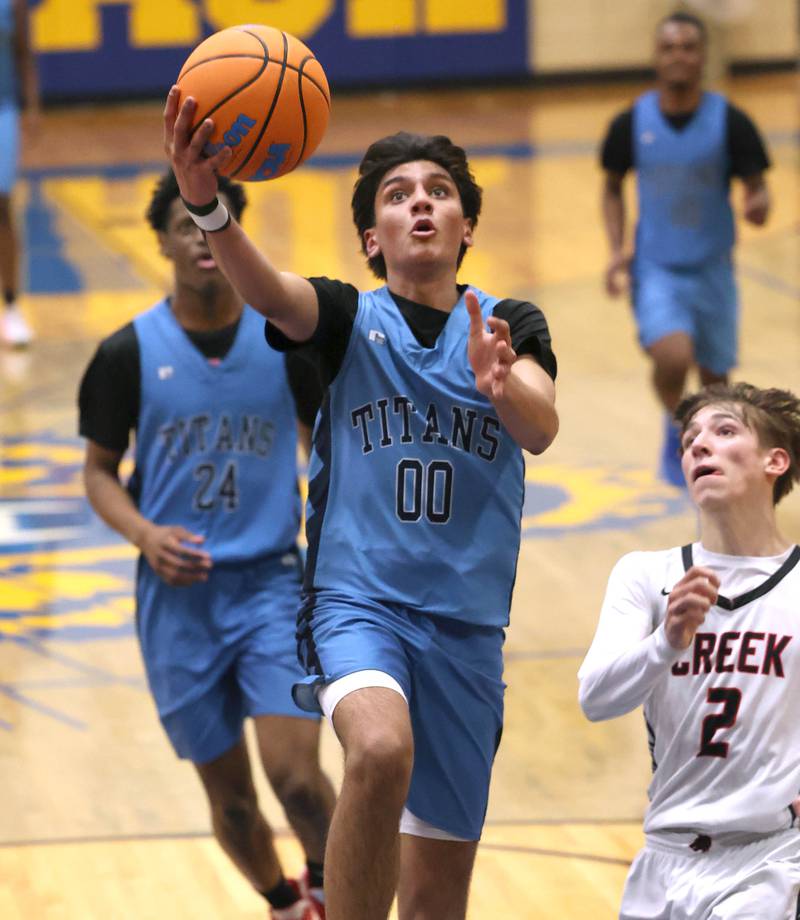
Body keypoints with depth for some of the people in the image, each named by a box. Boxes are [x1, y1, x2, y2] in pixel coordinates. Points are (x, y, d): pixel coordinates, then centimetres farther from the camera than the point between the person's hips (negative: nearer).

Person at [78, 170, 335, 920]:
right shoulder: (129, 352, -3)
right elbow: (99, 470, 6)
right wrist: (144, 534, -13)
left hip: (272, 582, -1)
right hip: (178, 593, 1)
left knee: (295, 774, -16)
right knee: (229, 794, 8)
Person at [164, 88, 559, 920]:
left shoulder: (508, 325, 7)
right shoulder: (349, 316, 3)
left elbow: (541, 429, -14)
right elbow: (268, 291, -20)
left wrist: (504, 384, -39)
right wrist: (205, 203, -42)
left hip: (467, 624, 2)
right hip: (358, 600, -2)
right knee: (381, 749, -35)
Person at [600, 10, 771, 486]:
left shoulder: (731, 122, -10)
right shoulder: (631, 124, -6)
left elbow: (757, 186, -5)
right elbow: (613, 188, 9)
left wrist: (759, 204, -29)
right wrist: (618, 248, -5)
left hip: (712, 269, 1)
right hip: (656, 269, -1)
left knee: (715, 377, 11)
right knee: (673, 359, -25)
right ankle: (676, 429, 7)